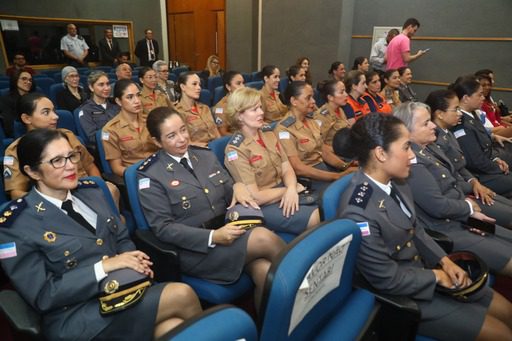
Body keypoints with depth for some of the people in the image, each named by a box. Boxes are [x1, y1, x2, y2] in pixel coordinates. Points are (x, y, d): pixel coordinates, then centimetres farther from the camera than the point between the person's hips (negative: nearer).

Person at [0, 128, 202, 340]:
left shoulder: (91, 191, 8)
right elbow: (43, 295, -12)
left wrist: (133, 259, -9)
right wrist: (103, 266, -21)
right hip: (78, 318, -5)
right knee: (182, 295, -20)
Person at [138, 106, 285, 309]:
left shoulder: (206, 155, 12)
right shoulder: (150, 176, -5)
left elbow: (230, 194, 15)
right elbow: (163, 228, -11)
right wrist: (213, 237, -21)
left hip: (229, 231, 5)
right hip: (193, 249, -5)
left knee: (266, 272, -25)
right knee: (263, 238, -24)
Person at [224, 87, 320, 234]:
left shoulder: (268, 133, 7)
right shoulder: (235, 150, -15)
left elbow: (287, 169, 5)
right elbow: (255, 197, -18)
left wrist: (291, 189, -16)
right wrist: (290, 188, -9)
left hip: (284, 194, 7)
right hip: (261, 206, -7)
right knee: (315, 218, -21)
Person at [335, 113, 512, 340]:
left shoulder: (395, 182, -7)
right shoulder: (358, 213, -33)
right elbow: (387, 279, -24)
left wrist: (444, 261, -4)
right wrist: (435, 275, -11)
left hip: (423, 270, 8)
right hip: (401, 295, -8)